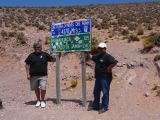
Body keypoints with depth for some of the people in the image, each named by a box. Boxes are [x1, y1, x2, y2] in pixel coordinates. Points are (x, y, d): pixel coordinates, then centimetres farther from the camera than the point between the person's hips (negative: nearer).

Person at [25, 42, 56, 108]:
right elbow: (27, 64, 6)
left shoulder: (45, 54, 3)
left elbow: (53, 60, 9)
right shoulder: (31, 55, 4)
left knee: (43, 88, -8)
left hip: (43, 76, -1)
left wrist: (54, 57, -13)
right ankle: (38, 101, 31)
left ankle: (42, 101, 13)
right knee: (36, 89, 12)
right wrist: (28, 74, -1)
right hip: (33, 76, 2)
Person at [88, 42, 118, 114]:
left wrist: (109, 68, -20)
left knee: (105, 92, 0)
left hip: (105, 78, -9)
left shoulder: (107, 56, -14)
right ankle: (95, 105, 29)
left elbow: (115, 62, -27)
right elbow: (91, 57, 30)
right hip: (98, 77, 10)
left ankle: (104, 107, 11)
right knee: (96, 92, 16)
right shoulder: (97, 56, 13)